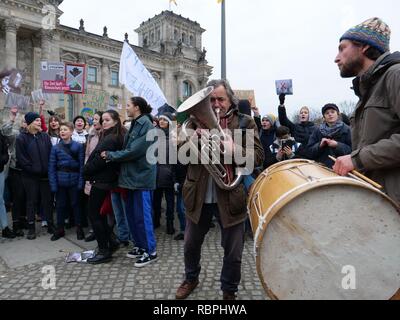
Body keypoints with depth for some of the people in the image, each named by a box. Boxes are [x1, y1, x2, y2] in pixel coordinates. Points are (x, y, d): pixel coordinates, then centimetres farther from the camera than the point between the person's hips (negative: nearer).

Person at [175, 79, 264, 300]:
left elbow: (258, 157, -10)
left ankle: (229, 291, 35)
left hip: (231, 198, -2)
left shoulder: (245, 123, -1)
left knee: (233, 253, 10)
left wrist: (234, 149, -28)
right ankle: (191, 279, 47)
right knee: (191, 245, 19)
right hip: (198, 197, 3)